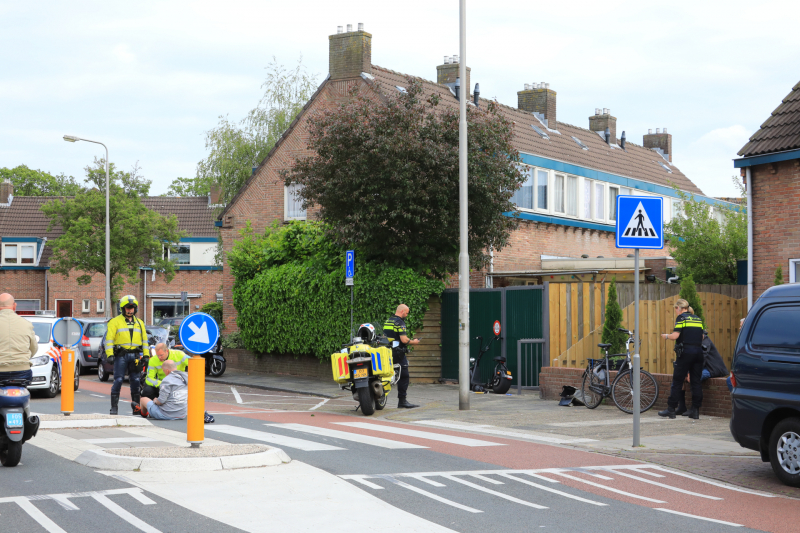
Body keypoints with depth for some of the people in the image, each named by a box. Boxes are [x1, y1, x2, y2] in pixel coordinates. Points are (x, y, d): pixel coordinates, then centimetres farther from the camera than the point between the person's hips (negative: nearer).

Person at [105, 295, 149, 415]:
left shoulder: (139, 323, 18)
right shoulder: (115, 321, 4)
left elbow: (144, 340, 21)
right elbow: (109, 339, -2)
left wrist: (146, 355, 10)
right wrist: (110, 354, -13)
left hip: (135, 355, 4)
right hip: (121, 355, -4)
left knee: (136, 382, 2)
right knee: (118, 381, -7)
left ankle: (137, 407, 8)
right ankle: (114, 407, -3)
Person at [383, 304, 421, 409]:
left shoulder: (387, 321, 14)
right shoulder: (400, 322, -12)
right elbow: (404, 340, -19)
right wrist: (413, 342, -1)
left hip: (387, 352, 8)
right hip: (398, 353, -8)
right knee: (403, 377, -3)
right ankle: (402, 401, -4)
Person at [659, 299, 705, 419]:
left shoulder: (681, 317, -3)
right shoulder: (698, 319, 17)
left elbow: (675, 335, -12)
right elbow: (702, 336, 16)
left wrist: (666, 336, 6)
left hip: (686, 351, -6)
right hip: (698, 351, 6)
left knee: (677, 381, 0)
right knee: (696, 381, 7)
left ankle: (671, 409, 3)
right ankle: (695, 411, 5)